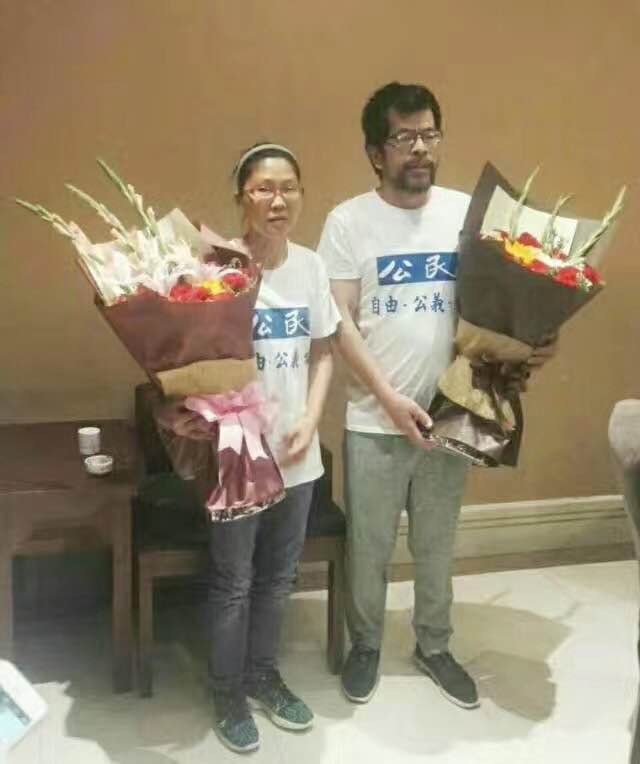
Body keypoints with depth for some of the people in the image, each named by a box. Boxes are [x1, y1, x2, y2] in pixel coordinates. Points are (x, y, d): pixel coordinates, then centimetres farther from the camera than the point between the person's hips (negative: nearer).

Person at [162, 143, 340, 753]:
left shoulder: (311, 266, 2)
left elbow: (322, 353, 10)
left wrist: (310, 420, -2)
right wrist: (180, 410, -30)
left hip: (296, 451, 5)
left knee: (278, 575, 19)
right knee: (233, 582, 10)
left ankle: (262, 674, 40)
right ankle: (227, 693, 30)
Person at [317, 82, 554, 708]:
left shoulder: (468, 212, 1)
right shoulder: (348, 221, -6)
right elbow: (339, 322, -9)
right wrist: (389, 397, -17)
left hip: (451, 412, 2)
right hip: (374, 420, -2)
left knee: (436, 546, 17)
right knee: (368, 545, 12)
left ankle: (434, 646, 37)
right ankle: (365, 644, 34)